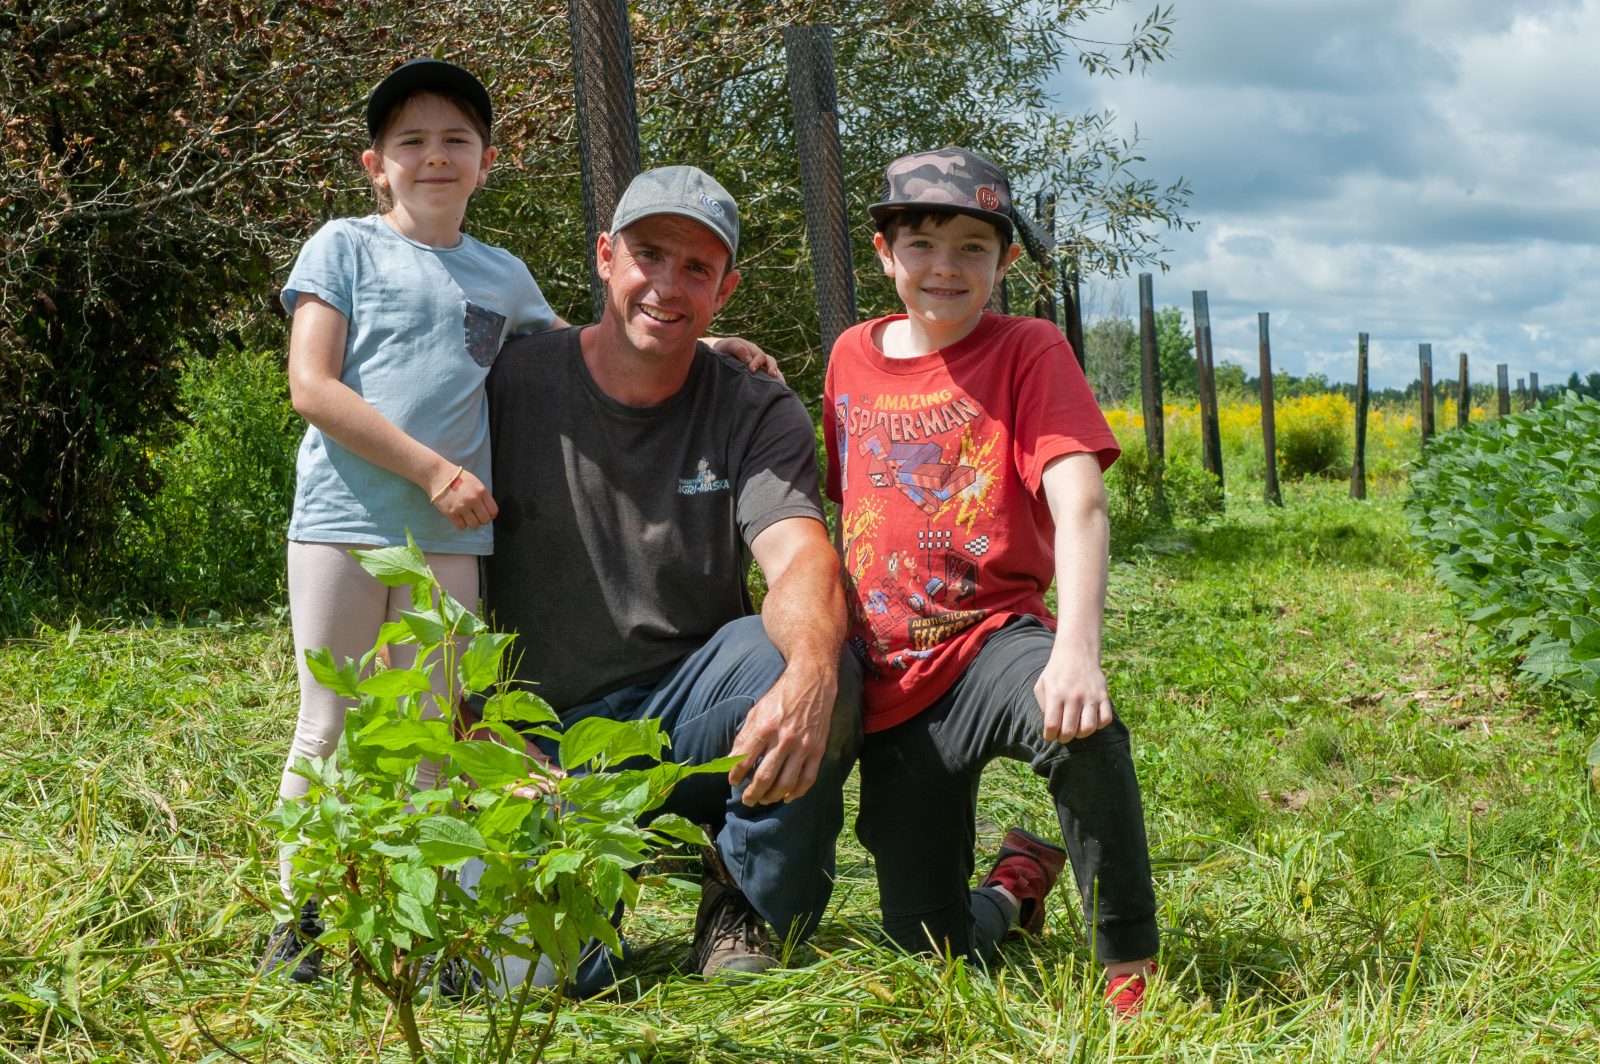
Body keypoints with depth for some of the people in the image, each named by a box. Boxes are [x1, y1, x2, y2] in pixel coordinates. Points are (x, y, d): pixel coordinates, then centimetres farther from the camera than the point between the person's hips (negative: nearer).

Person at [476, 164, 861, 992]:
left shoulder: (758, 416, 0)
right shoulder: (512, 386, -3)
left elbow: (801, 559, -19)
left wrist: (810, 675, -43)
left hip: (690, 716, 1)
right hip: (546, 737, -1)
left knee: (808, 664, -32)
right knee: (537, 969, -26)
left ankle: (748, 910, -5)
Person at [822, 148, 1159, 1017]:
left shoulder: (1028, 350, -5)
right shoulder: (852, 356, 9)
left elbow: (1078, 503, -20)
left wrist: (1076, 648, -35)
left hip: (993, 637, -4)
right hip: (891, 679, 4)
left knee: (1078, 726, -41)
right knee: (931, 951, 0)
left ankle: (1131, 969, -21)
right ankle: (1017, 881, 36)